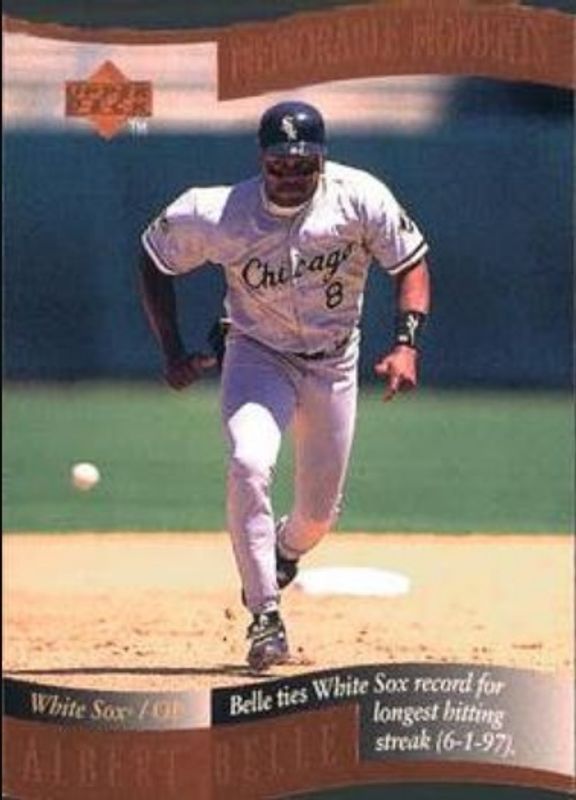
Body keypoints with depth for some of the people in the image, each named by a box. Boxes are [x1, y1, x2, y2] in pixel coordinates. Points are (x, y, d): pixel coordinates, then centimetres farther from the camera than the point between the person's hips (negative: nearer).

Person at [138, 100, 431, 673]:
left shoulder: (359, 199, -21)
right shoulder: (219, 216, -22)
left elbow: (410, 263, -9)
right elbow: (154, 258, -5)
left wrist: (406, 344, -22)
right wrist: (173, 353, -9)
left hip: (332, 363, 2)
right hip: (257, 356, -2)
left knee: (320, 510, 8)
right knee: (249, 464, -30)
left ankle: (283, 555, 46)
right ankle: (265, 615, -22)